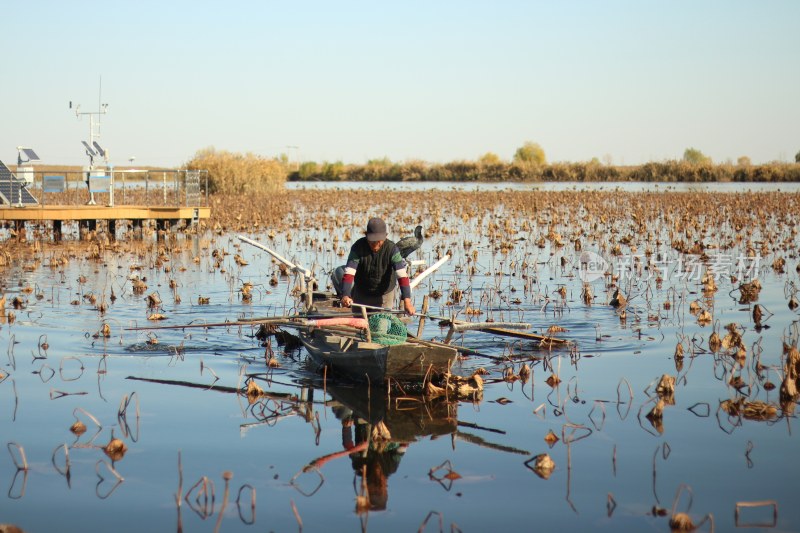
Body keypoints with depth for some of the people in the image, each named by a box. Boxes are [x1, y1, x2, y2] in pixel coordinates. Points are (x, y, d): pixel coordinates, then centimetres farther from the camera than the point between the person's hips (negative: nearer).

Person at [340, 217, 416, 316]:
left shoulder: (391, 248, -24)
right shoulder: (358, 247, -22)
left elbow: (402, 275, -31)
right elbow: (349, 273, -30)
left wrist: (407, 300, -44)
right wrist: (345, 295, -47)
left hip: (384, 295, -1)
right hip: (361, 294, 1)